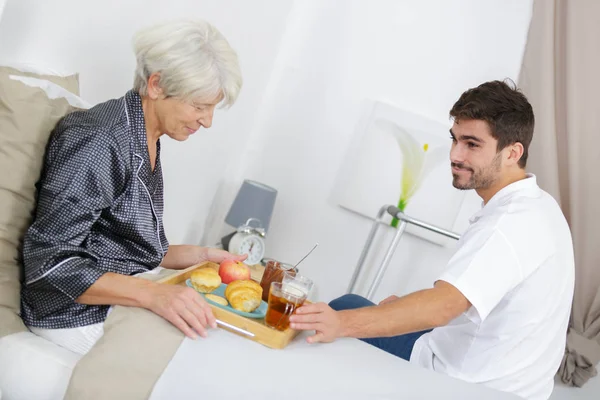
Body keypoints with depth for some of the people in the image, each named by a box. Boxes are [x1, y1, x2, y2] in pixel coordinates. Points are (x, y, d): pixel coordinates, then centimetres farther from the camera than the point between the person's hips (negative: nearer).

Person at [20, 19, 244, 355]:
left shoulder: (146, 143, 9)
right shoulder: (99, 141, -20)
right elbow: (49, 261, -23)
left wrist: (200, 255, 3)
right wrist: (152, 293, -33)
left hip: (127, 298, 9)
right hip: (81, 313, -9)